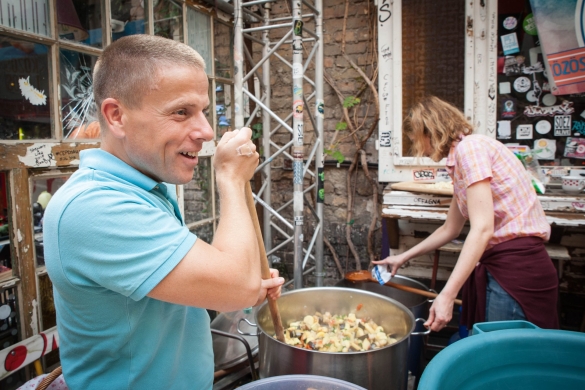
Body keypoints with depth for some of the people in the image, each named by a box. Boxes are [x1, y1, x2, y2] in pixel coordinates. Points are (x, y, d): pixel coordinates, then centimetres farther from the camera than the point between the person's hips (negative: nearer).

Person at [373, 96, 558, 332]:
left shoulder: (469, 147, -12)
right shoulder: (459, 160, 16)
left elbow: (482, 229, -22)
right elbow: (449, 230, 23)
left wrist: (447, 295, -24)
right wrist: (403, 258, 28)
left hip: (517, 267, -9)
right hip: (496, 265, 9)